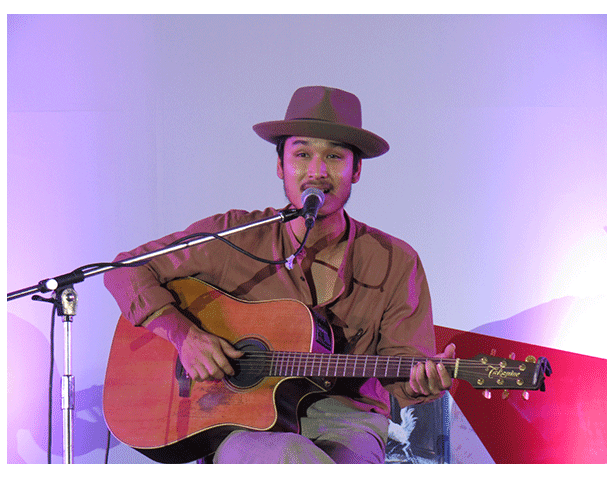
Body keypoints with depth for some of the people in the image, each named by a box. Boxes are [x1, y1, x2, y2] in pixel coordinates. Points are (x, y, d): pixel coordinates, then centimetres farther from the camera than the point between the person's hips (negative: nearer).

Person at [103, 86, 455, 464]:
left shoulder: (395, 264, 5)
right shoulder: (233, 240, 2)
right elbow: (127, 270, 8)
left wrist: (421, 382, -22)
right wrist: (184, 335, -9)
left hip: (344, 420, 1)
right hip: (239, 420, -1)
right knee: (290, 456, -39)